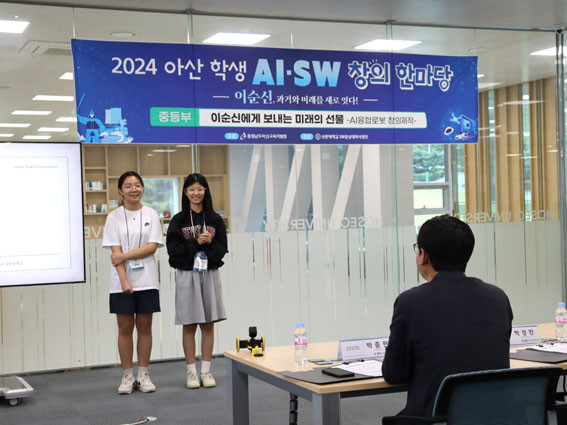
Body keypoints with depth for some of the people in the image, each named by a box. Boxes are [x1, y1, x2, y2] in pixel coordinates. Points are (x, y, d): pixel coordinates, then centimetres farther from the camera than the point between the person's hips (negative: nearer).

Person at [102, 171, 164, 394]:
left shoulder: (151, 214, 4)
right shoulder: (114, 217, 2)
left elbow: (152, 247, -5)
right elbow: (115, 252, -6)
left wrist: (125, 256, -13)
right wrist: (124, 280, -16)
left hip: (147, 280, 1)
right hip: (122, 281, -1)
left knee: (144, 327, 5)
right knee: (125, 328, 4)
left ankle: (143, 375, 13)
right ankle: (127, 376, 12)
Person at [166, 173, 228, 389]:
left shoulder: (215, 219, 6)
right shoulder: (178, 221, 1)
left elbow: (223, 248, 4)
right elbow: (173, 249, -6)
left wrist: (210, 242, -16)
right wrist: (196, 243, -16)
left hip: (209, 274, 2)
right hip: (187, 274, -2)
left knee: (208, 324, 5)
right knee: (189, 325, 3)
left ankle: (206, 371, 13)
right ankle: (191, 372, 11)